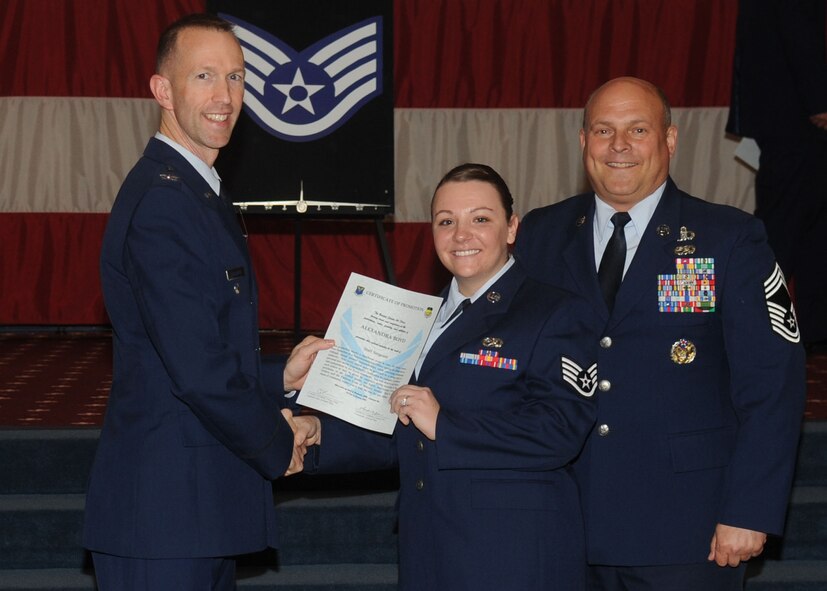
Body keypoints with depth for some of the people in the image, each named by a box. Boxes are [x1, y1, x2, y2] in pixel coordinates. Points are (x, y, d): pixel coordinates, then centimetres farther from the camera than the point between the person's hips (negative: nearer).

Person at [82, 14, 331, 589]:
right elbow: (198, 371, -22)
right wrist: (277, 446, -9)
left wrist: (279, 378, 10)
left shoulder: (200, 195, 16)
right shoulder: (161, 201, -17)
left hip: (205, 508, 10)